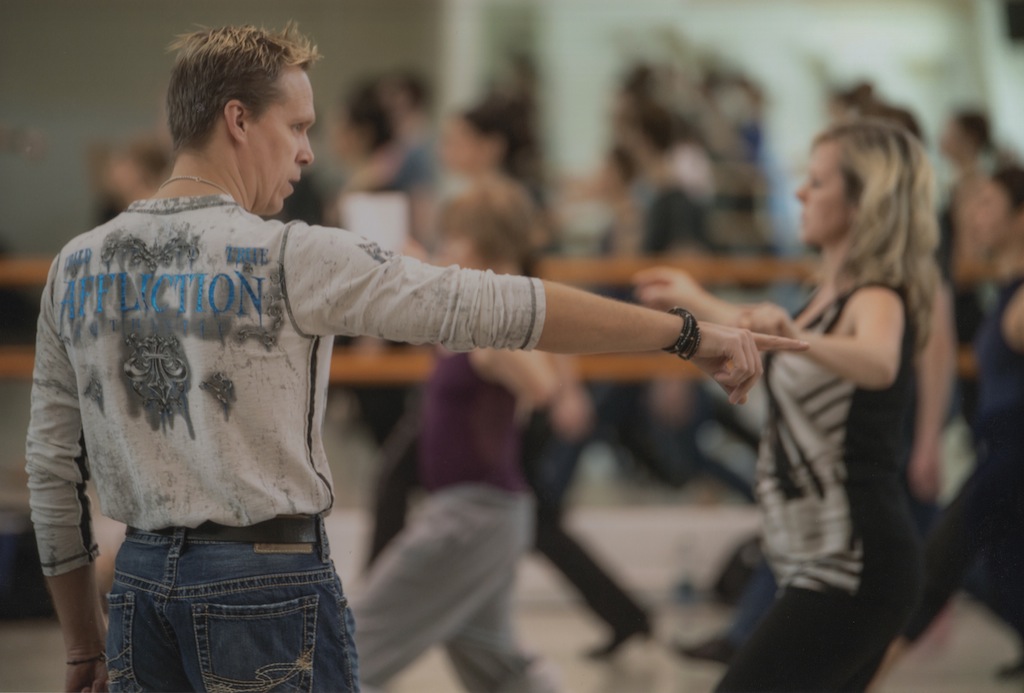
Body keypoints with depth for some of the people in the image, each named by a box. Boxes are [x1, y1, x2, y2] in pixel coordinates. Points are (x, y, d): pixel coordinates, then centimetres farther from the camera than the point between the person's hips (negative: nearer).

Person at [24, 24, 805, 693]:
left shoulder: (76, 267, 6)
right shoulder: (291, 260, -11)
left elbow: (53, 471, 10)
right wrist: (689, 332, -6)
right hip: (267, 581, -5)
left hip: (140, 586, 5)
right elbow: (498, 307, -11)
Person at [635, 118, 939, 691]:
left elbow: (877, 365, -40)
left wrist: (793, 335, -54)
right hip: (826, 563, 10)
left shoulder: (877, 300, -15)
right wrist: (695, 299, 45)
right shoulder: (833, 296, 13)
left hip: (853, 570, -10)